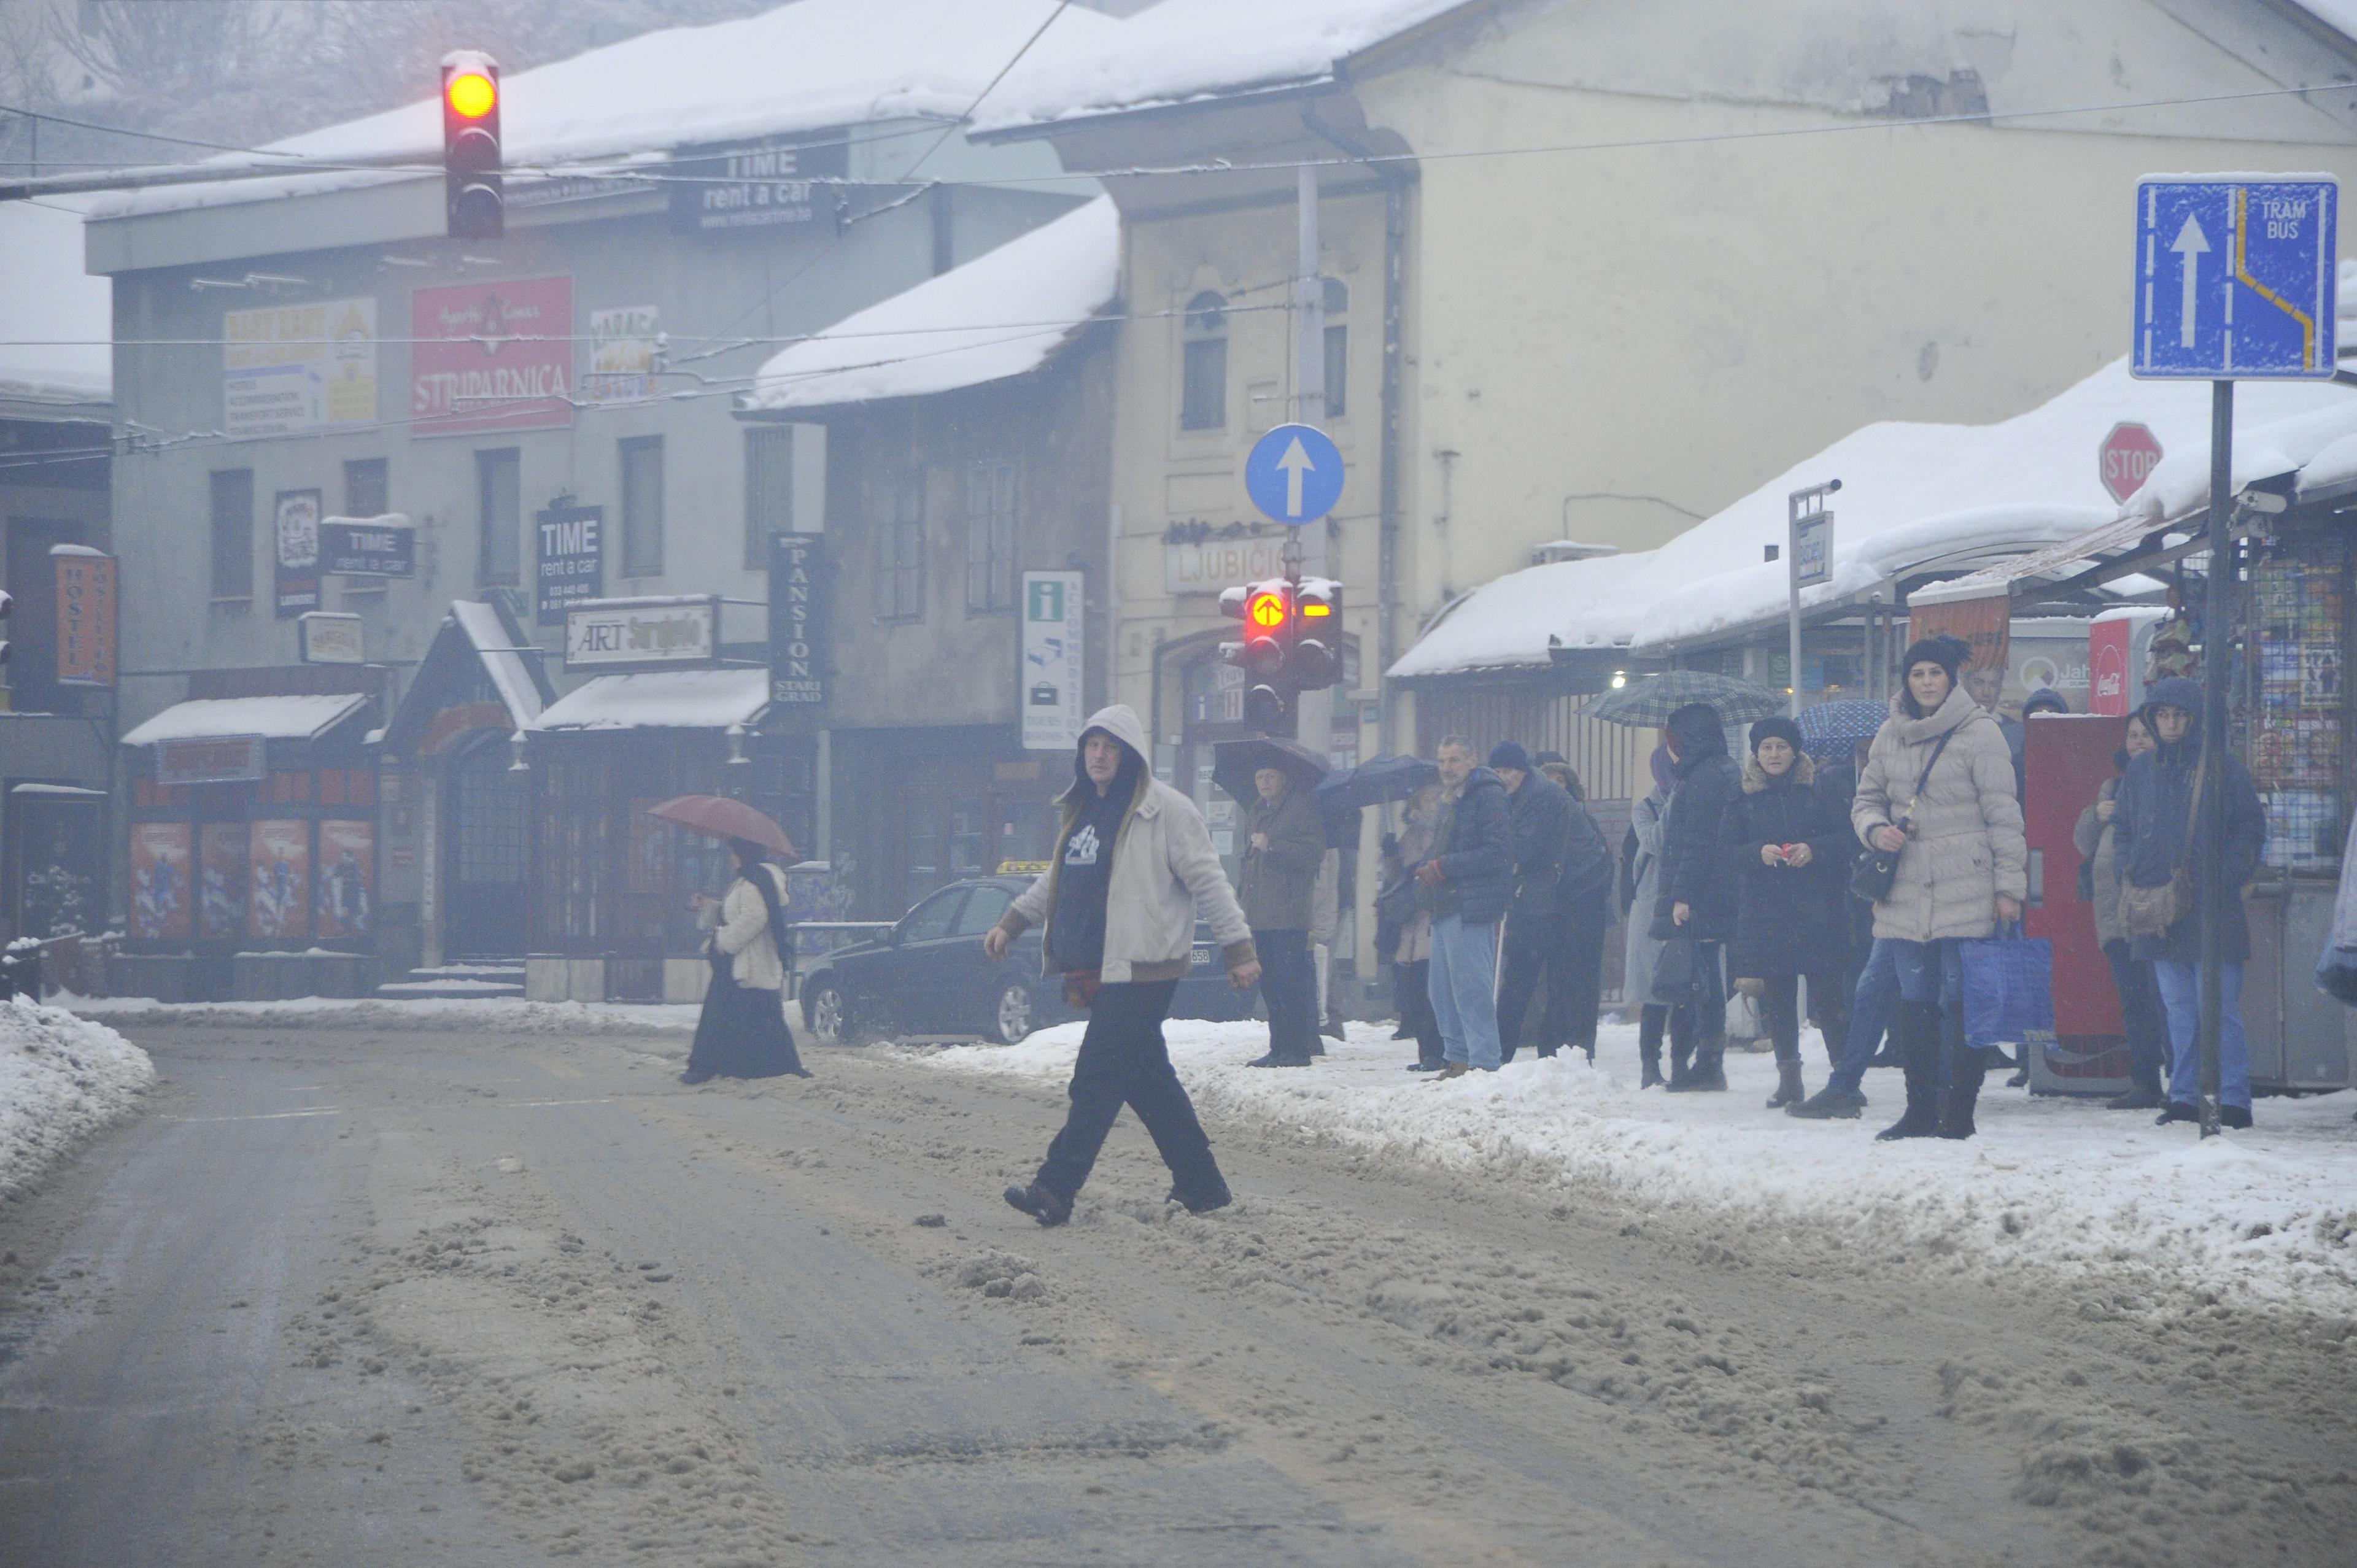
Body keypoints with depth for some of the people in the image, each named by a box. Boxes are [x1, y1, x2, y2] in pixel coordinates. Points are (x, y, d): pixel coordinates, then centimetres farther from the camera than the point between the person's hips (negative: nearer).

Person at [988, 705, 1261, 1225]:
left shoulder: (1164, 811, -7)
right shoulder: (1081, 811, 17)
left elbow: (1207, 880, -7)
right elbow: (1057, 880, 31)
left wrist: (1238, 948, -10)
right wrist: (1010, 923, 26)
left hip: (1141, 971, -8)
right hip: (1094, 971, 8)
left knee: (1097, 1079, -12)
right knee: (1148, 1080, 11)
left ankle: (1055, 1190, -15)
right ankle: (1200, 1185, 20)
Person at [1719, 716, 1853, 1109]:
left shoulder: (1819, 790, 5)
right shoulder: (1744, 800, 11)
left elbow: (1848, 837, 0)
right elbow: (1726, 852, 6)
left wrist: (1814, 849, -16)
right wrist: (1759, 853, -12)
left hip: (1817, 911, -3)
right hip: (1764, 913, 3)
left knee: (1827, 990, -7)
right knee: (1777, 998, 2)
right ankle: (1788, 1075, 8)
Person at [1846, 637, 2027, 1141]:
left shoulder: (1979, 733, -4)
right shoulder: (1890, 735, 11)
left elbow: (2003, 815, -5)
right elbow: (1867, 800, 21)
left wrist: (2009, 886, -9)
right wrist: (1876, 830, -3)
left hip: (1966, 893, -5)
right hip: (1906, 893, 5)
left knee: (1962, 1001, -5)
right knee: (1912, 1004, 8)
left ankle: (1959, 1112, 1)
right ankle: (1920, 1109, 15)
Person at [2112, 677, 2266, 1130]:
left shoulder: (2223, 768, 0)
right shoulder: (2142, 771, 13)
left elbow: (2251, 831, 0)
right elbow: (2123, 831, 20)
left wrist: (2216, 879, -11)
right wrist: (2129, 881, 4)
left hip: (2211, 908, -5)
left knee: (2219, 1009, -8)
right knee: (2179, 1011, 9)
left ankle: (2233, 1101, -7)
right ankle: (2183, 1097, 13)